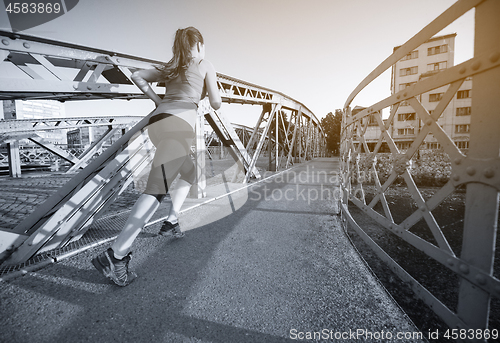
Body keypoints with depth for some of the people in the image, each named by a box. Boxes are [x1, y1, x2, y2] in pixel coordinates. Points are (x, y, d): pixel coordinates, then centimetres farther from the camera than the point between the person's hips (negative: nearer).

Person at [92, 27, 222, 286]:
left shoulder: (170, 68, 29)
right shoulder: (205, 65, 15)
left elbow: (137, 76, 22)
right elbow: (216, 103, 10)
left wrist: (157, 100, 23)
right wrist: (216, 101, 32)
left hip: (157, 120, 8)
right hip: (178, 124, -8)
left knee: (190, 173, 23)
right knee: (157, 188, -16)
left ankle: (172, 221, 22)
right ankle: (115, 255, -20)